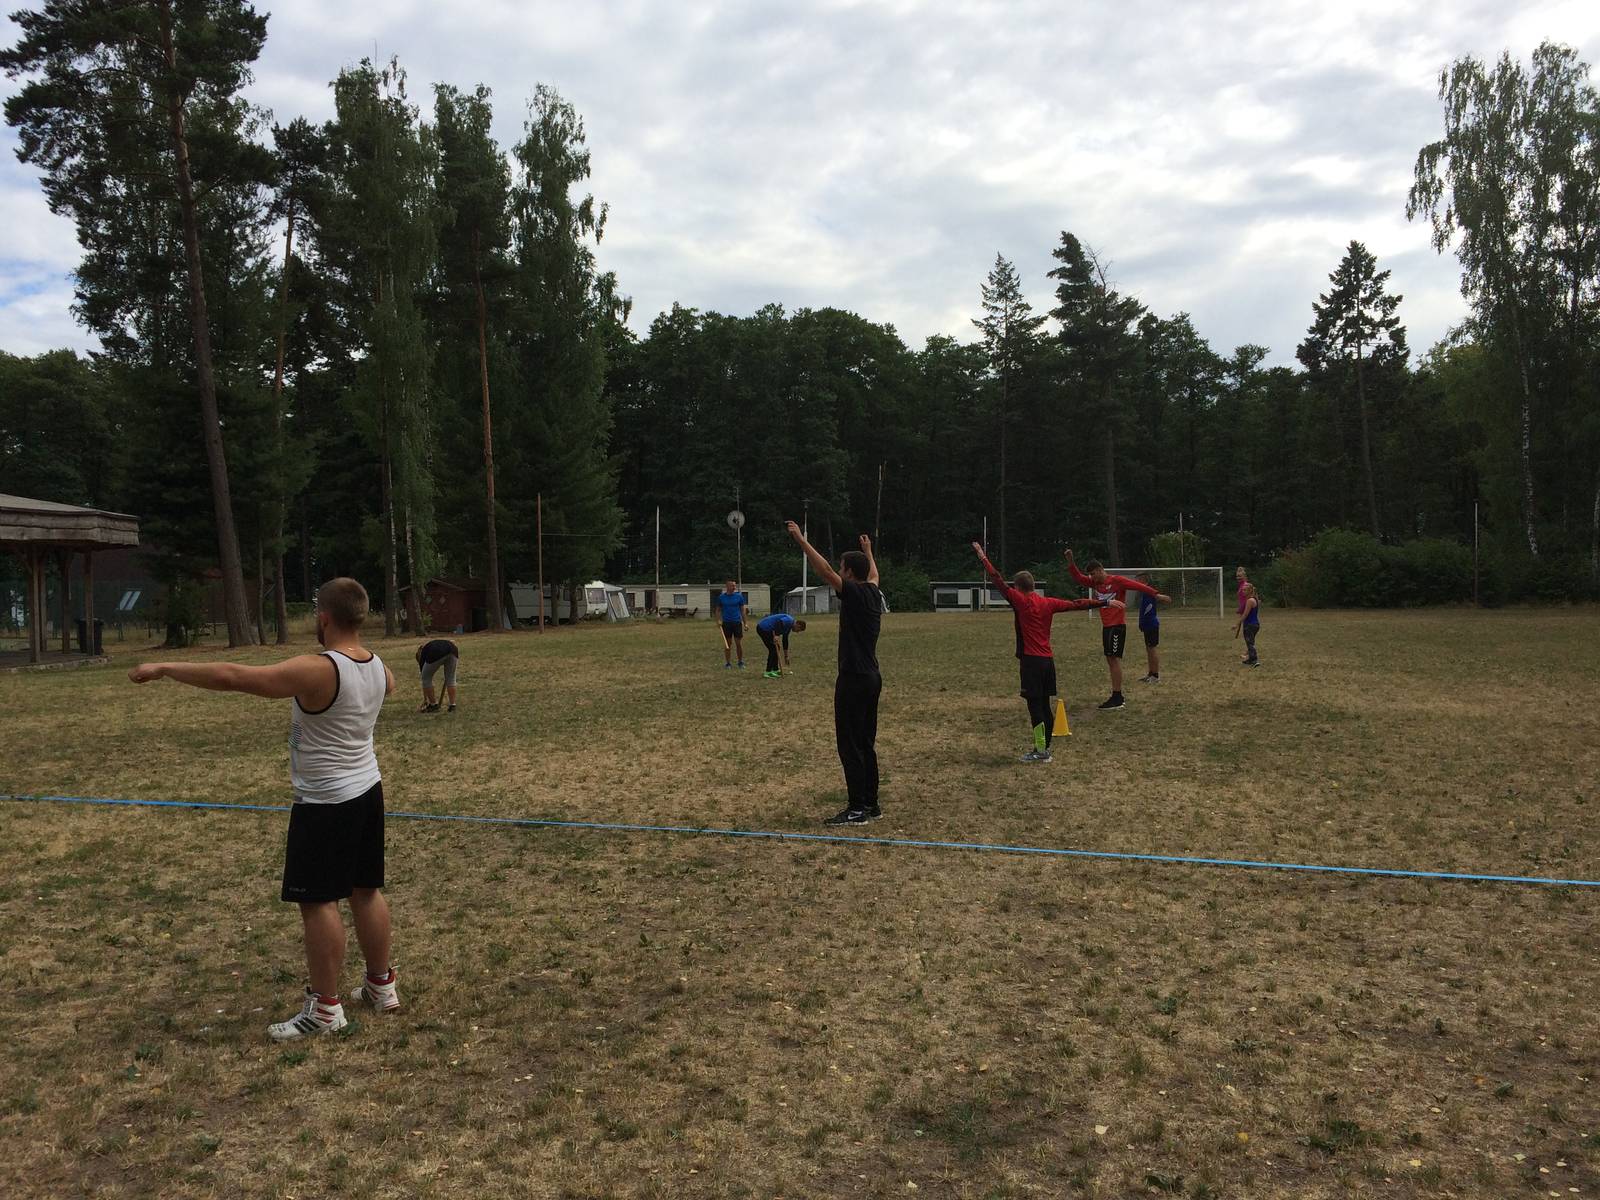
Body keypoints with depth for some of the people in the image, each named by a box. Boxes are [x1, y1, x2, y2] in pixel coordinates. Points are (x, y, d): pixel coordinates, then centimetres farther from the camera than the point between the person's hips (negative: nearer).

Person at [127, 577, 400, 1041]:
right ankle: (382, 985, 28)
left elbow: (231, 677, -25)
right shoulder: (377, 666, 1)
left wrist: (164, 668, -14)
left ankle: (324, 1008, 9)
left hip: (326, 803, -8)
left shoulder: (316, 670, -24)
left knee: (318, 901, 1)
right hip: (367, 792, 8)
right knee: (366, 891, 17)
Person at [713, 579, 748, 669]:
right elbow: (718, 610, 10)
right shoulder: (721, 597, 4)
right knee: (727, 644, 4)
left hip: (737, 622, 0)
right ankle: (728, 663, 12)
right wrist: (718, 620, -5)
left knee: (739, 643, 0)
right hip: (726, 623, 0)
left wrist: (745, 623, 2)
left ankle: (741, 662, 13)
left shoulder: (739, 596, 3)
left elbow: (743, 610, 6)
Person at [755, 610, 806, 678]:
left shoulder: (789, 626, 20)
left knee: (775, 648, 15)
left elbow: (785, 641, 29)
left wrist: (786, 657, 33)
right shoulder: (789, 621, -9)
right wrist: (776, 635, -31)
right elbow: (780, 621, -31)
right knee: (773, 649, -7)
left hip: (763, 628, 10)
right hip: (763, 628, -10)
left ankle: (775, 670, 19)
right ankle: (768, 672, -7)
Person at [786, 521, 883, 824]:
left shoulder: (854, 594, -13)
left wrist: (801, 539, -16)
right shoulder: (873, 593, 10)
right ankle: (871, 804, 19)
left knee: (850, 745, -5)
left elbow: (824, 570, -20)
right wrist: (867, 550, 50)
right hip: (872, 678, 9)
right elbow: (874, 574, 33)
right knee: (866, 744, 14)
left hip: (854, 680, -9)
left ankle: (857, 810, -3)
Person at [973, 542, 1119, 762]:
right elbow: (1077, 604, 12)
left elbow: (999, 581, -5)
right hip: (1048, 660, 7)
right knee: (1044, 705, 11)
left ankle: (1041, 750, -6)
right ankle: (1044, 748, 15)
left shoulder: (1020, 601, -5)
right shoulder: (1048, 603, 10)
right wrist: (1106, 602, 18)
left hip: (1031, 661, -7)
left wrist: (982, 556, 1)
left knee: (1035, 705, -5)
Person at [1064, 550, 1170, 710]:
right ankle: (1117, 697, 15)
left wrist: (1156, 595, -24)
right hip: (1106, 626, 8)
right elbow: (1078, 578, 12)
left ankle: (1117, 698, -11)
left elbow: (1137, 585, -16)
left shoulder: (1117, 581, -10)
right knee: (1110, 660, 9)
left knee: (1114, 659, -11)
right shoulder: (1095, 583, 12)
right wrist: (1071, 561, -1)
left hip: (1117, 626, -8)